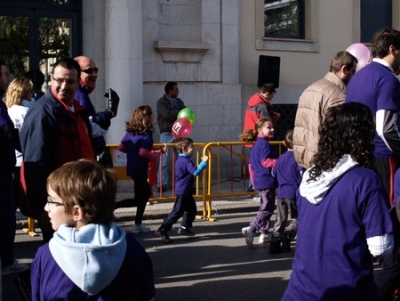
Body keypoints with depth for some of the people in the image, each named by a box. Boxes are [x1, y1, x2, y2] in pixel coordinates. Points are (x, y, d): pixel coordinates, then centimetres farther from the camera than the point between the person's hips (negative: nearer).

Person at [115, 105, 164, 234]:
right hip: (140, 169, -9)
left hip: (132, 168, 9)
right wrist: (157, 154, -12)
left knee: (144, 194, 19)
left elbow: (121, 147, 8)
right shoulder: (146, 134, -17)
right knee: (139, 199, 4)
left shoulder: (130, 131, 6)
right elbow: (143, 152, -26)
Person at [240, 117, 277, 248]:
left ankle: (264, 234, 22)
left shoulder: (256, 145, 16)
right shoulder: (264, 144, -14)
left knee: (265, 208, 18)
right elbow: (266, 161, -24)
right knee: (267, 209, -8)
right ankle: (251, 229, -20)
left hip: (258, 181, 10)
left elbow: (251, 164, 20)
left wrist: (254, 181, 25)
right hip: (267, 181, -10)